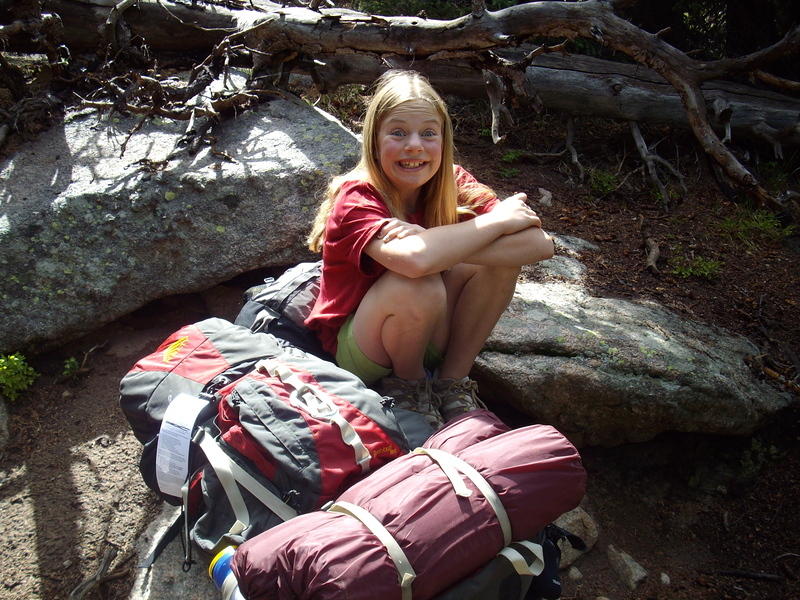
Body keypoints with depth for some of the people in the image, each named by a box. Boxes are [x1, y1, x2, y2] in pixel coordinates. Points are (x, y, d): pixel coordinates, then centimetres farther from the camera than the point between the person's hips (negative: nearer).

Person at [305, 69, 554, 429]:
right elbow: (414, 260, -44)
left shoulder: (452, 184, -8)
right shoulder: (356, 197, -22)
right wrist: (498, 221, -29)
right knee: (419, 286, -35)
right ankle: (408, 383, -3)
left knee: (502, 255, -17)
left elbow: (539, 244, -22)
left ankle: (452, 380, -4)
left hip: (429, 341, 4)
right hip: (355, 353, -4)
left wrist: (432, 241, -31)